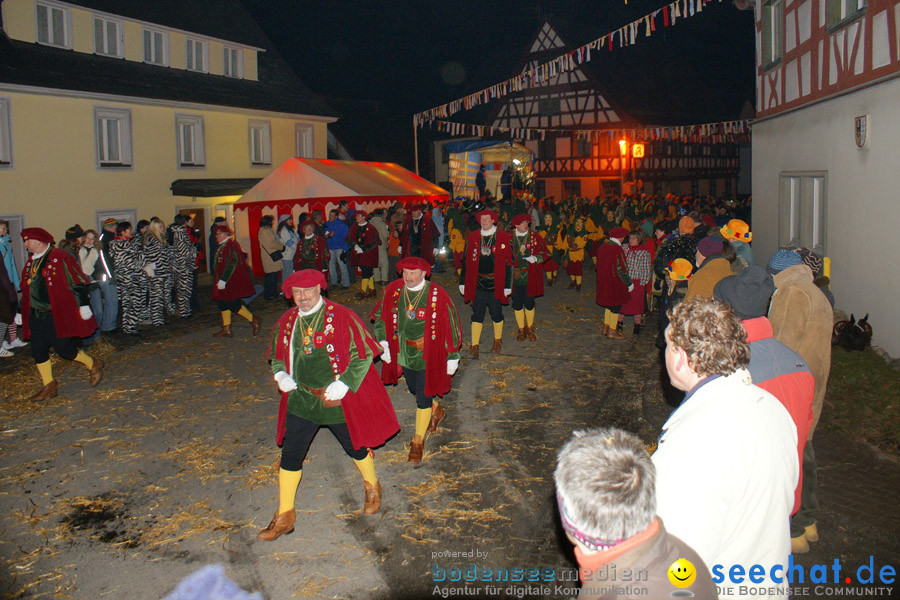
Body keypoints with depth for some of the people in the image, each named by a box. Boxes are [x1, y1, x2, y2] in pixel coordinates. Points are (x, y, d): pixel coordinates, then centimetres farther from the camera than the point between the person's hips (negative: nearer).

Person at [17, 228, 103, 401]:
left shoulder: (60, 258, -11)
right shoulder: (31, 262, 14)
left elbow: (79, 283, -11)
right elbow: (27, 289, 23)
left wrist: (83, 305, -15)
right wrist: (21, 312, 23)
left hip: (58, 315, -8)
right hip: (37, 316, 8)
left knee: (64, 349, -7)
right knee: (38, 352, 4)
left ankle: (94, 365, 17)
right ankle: (49, 387, 16)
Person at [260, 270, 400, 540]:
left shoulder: (342, 317, -13)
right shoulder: (286, 322, 1)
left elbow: (364, 355, -11)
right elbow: (277, 355, 17)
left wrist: (343, 385, -19)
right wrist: (280, 375, -4)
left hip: (338, 399, -3)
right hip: (300, 399, 4)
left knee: (355, 447, 14)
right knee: (290, 454, 4)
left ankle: (372, 488, 43)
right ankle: (284, 517, 18)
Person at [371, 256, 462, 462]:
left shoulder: (437, 295, -18)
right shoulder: (392, 291, -6)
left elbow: (451, 327, -10)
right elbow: (381, 318, 8)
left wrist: (452, 357, -6)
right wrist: (383, 343, 0)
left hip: (427, 356, -5)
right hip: (403, 354, 5)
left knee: (423, 398, 2)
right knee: (414, 390, 23)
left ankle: (418, 441, 20)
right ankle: (437, 411, 54)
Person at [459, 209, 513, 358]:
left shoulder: (503, 238, -4)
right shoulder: (472, 237, 3)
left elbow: (508, 262, -2)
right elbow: (466, 261, 8)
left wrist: (508, 285, -5)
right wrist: (463, 282, 6)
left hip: (496, 283, -1)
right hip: (478, 283, 1)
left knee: (496, 314, 11)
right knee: (477, 315, 2)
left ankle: (497, 340, 32)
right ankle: (474, 346, 6)